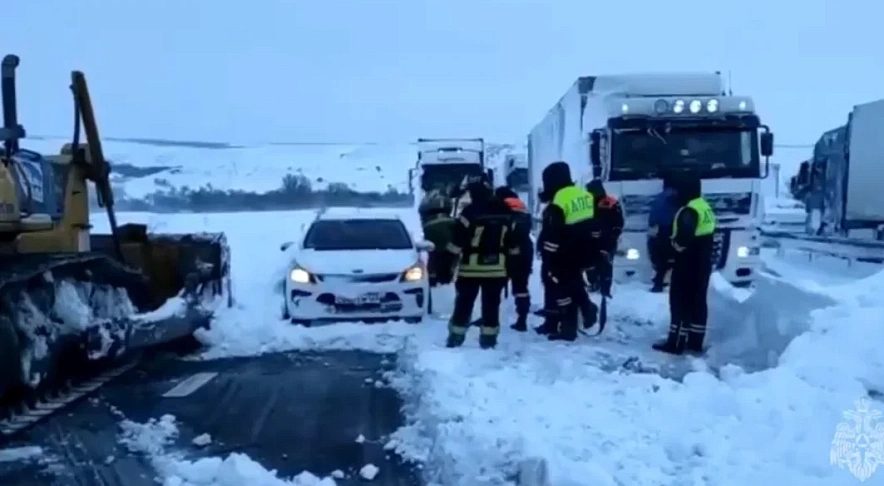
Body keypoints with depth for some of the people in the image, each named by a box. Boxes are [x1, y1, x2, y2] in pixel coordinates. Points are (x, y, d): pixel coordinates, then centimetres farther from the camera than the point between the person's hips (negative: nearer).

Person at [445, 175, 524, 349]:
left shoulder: (471, 212, -12)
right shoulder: (505, 212, 6)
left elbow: (457, 241, -13)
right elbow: (513, 243, 13)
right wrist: (512, 260, 24)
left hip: (471, 267, -4)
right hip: (497, 267, 4)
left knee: (464, 303, 5)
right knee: (491, 304, 9)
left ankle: (455, 338, 10)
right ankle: (489, 339, 12)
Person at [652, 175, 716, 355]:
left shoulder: (689, 211, -21)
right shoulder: (705, 207, 12)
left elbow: (684, 237, -33)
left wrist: (675, 244, -13)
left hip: (687, 265, -10)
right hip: (702, 264, 10)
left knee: (680, 302, -3)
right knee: (698, 301, 12)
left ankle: (676, 343, 1)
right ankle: (696, 341, 19)